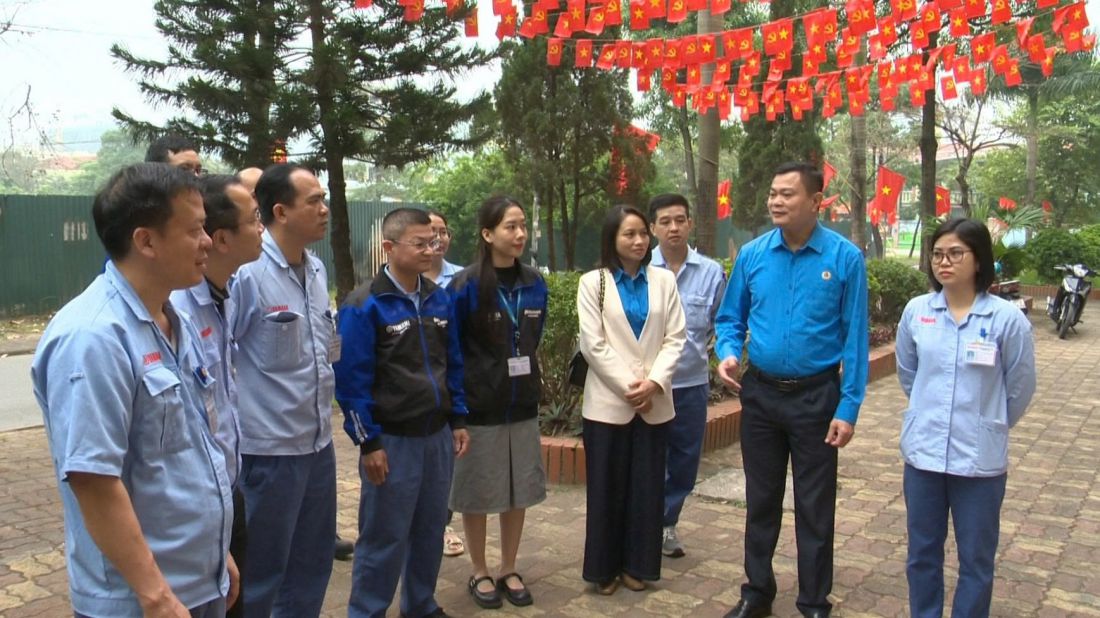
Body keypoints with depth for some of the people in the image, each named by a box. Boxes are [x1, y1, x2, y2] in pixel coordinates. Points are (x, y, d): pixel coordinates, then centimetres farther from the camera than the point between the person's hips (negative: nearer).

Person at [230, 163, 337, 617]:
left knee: (313, 562, 20)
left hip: (318, 441, 8)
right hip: (270, 446, -7)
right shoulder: (247, 273, -18)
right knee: (261, 569, 9)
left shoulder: (317, 269, 7)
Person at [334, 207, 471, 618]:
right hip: (392, 440, -6)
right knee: (384, 537, 5)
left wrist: (458, 421, 11)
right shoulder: (364, 305, -12)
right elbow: (351, 379, -13)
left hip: (437, 435, 6)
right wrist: (368, 442, -14)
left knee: (430, 530, 17)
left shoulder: (440, 299, 7)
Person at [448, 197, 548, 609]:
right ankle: (479, 573, 27)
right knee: (478, 493, 8)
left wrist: (528, 384, 12)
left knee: (519, 491, 12)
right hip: (479, 407, -4)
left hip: (523, 405, 4)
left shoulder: (535, 284, 2)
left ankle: (509, 570, 30)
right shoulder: (465, 286, -13)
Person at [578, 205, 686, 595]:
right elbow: (593, 345, -7)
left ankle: (637, 564, 22)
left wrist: (655, 382, -12)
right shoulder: (593, 282, 0)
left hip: (655, 402, 2)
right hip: (608, 401, -2)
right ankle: (604, 567, 17)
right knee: (607, 487, 4)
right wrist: (628, 386, -12)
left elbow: (675, 338, 2)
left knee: (647, 486, 8)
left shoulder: (664, 280, 6)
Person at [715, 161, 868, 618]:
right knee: (761, 499, 15)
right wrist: (728, 352, -12)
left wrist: (848, 408, -12)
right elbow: (730, 318, 9)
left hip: (816, 397, -3)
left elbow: (854, 337, -9)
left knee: (814, 507, 8)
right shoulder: (751, 255, -1)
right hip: (760, 393, 3)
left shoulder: (845, 258, -10)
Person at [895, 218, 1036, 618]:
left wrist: (989, 426, 12)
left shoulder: (1007, 318, -12)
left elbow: (1020, 389, 2)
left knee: (976, 560, 12)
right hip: (922, 451, 3)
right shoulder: (916, 311, -3)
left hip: (980, 458, -2)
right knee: (922, 554, 16)